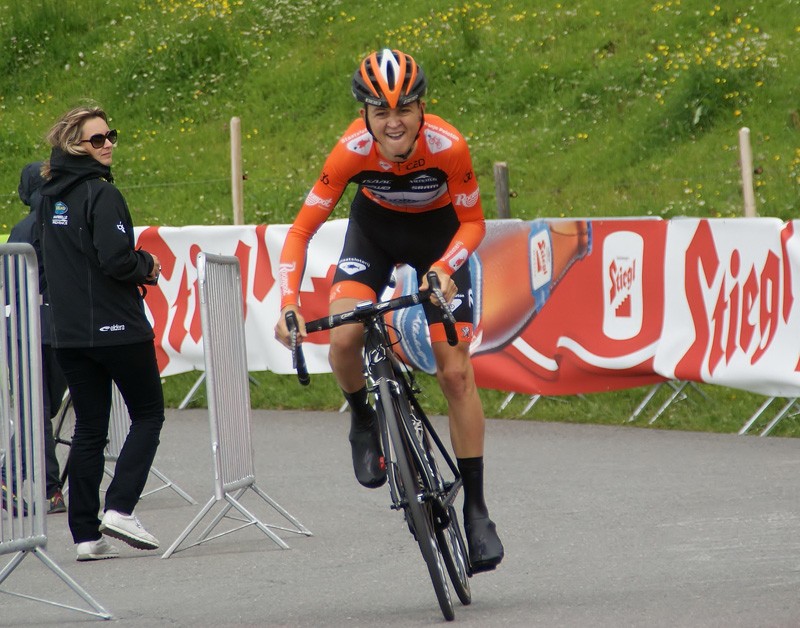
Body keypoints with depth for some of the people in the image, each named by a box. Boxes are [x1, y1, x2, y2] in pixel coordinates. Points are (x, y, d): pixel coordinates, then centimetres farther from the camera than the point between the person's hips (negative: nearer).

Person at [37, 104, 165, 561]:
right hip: (116, 326, -7)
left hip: (68, 331, 7)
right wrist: (147, 267, -2)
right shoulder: (100, 194, -15)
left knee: (89, 427, 10)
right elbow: (116, 259, -24)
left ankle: (86, 533, 5)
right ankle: (120, 507, -6)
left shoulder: (51, 197, 10)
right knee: (148, 414, 8)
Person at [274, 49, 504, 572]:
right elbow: (303, 229, -23)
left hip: (438, 232, -1)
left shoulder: (447, 147, -32)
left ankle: (476, 509, 2)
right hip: (375, 228, 1)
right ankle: (364, 421, 7)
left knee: (456, 372, -8)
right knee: (343, 338, -26)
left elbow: (473, 222, -17)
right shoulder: (353, 151, -30)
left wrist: (443, 269, -36)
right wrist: (288, 304, -35)